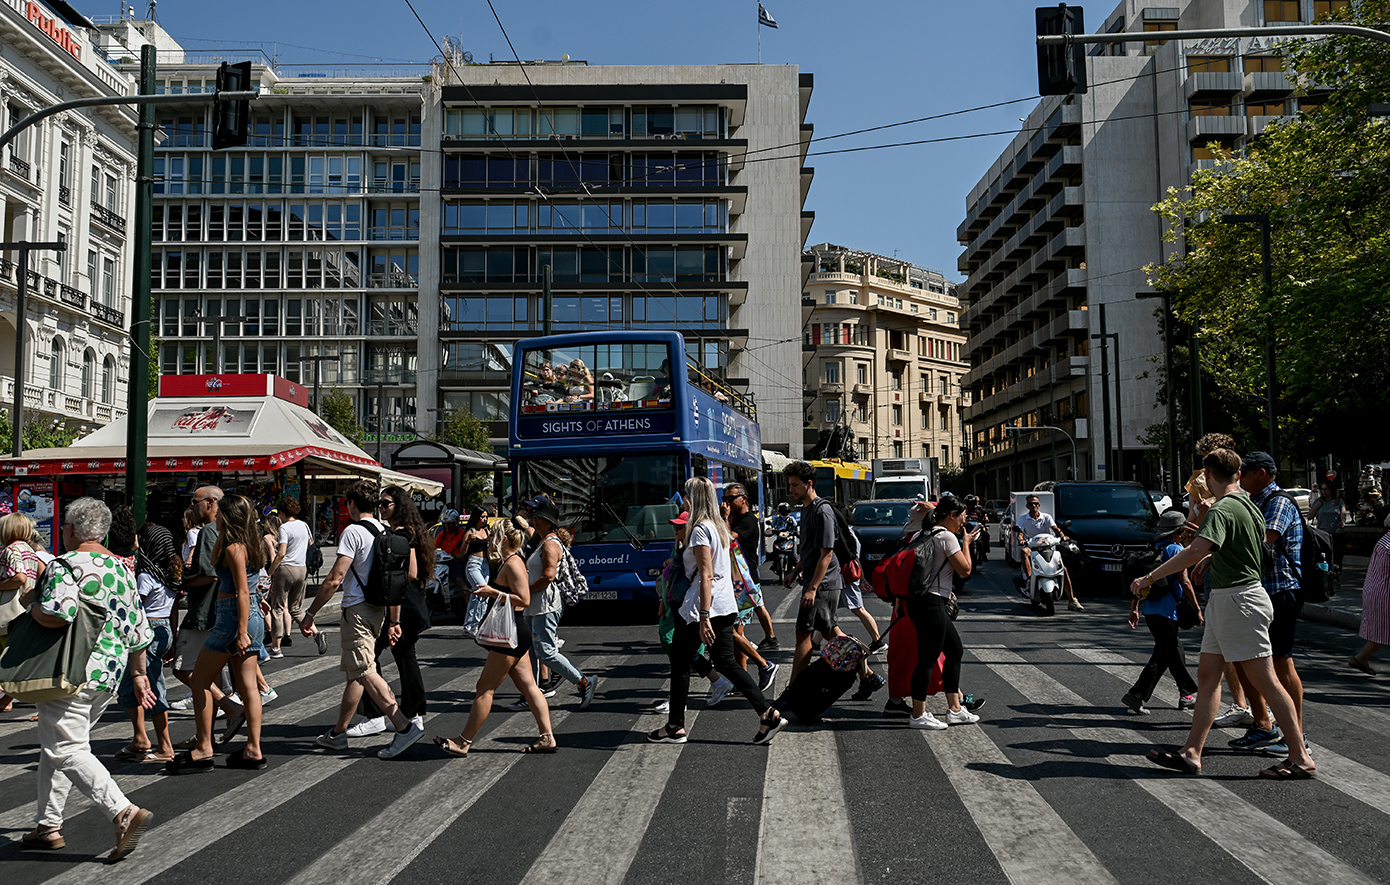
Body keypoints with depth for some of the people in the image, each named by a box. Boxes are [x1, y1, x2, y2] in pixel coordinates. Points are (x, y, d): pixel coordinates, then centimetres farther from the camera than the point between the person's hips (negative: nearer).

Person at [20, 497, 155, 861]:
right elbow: (137, 629, 15)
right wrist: (138, 674, 23)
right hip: (110, 673, 8)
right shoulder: (122, 569, 12)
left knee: (67, 750, -7)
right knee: (54, 745, 20)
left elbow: (57, 615, -27)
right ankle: (49, 825, 25)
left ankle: (124, 812, -21)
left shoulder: (65, 565, -11)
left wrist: (31, 603, -6)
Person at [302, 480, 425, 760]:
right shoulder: (385, 532, 13)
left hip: (357, 610, -9)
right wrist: (394, 621, 19)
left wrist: (310, 614, -11)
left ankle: (405, 726, -18)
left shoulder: (353, 531, -12)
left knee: (365, 671, -9)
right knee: (354, 672, 16)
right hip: (379, 609, 9)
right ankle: (338, 733, 26)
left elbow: (335, 580, -18)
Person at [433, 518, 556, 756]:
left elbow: (524, 600, -23)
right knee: (528, 686, 9)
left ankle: (463, 742, 3)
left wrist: (493, 592, -21)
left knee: (486, 688, -4)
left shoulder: (513, 563, -15)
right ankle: (547, 738, 10)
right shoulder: (508, 562, 17)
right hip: (515, 632, 11)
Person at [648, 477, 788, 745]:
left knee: (680, 663, 5)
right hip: (726, 607, 8)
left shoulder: (700, 530, -14)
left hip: (704, 606, -8)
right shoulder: (721, 527, 13)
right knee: (726, 663, 9)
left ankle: (675, 727, 13)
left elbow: (706, 576, -21)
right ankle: (768, 714, 0)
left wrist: (703, 617, -23)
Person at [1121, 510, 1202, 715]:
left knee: (1174, 651, 18)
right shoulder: (1176, 549, -9)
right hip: (1166, 611, -8)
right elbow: (1184, 582, -12)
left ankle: (1187, 695, 27)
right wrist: (1197, 609, -4)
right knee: (1163, 656, -3)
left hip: (1150, 610, 8)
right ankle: (1136, 695, -8)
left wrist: (1134, 609, 13)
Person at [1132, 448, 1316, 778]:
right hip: (1223, 601, 10)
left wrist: (1151, 577, -27)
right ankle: (1191, 753, 11)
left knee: (1265, 681, -2)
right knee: (1207, 675, 9)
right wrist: (1212, 557, 30)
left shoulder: (1221, 511, -19)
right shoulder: (1248, 505, 12)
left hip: (1239, 601, -10)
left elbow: (1195, 551, -32)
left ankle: (1300, 758, 7)